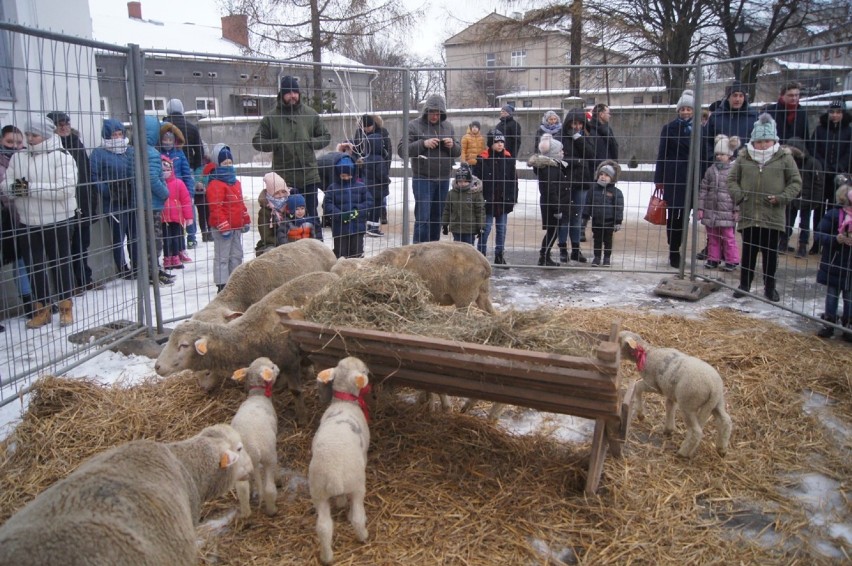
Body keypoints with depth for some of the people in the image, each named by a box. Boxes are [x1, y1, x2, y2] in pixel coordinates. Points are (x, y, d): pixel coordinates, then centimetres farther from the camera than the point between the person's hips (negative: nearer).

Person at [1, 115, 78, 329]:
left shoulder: (62, 156, -10)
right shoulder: (18, 157, 6)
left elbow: (66, 188, -21)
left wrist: (31, 188, -24)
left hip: (58, 221, -4)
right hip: (29, 222, 5)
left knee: (61, 263, 8)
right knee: (35, 265, 11)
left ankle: (66, 307, 21)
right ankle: (42, 309, 23)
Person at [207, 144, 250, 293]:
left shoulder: (236, 183, 13)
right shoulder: (215, 185, -16)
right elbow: (215, 208, -20)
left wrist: (246, 221, 20)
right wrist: (223, 227, -23)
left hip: (236, 226, 9)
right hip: (222, 227, -9)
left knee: (237, 255, 16)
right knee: (222, 256, -3)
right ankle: (222, 284, 1)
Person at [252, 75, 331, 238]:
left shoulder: (311, 114, 5)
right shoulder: (271, 118, 0)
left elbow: (326, 137, 13)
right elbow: (257, 142, 4)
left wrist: (312, 142, -5)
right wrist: (276, 143, -12)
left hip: (309, 175, 1)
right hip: (284, 178, -1)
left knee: (312, 215, 10)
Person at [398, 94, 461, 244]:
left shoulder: (448, 126, 12)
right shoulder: (414, 125, -2)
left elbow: (458, 151, 17)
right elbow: (402, 149, -8)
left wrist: (452, 145, -6)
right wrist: (423, 144, -19)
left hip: (443, 180, 5)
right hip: (422, 179, -5)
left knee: (437, 217, 11)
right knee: (423, 217, -9)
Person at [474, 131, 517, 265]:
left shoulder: (509, 158, 4)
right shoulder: (482, 159, -7)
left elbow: (514, 180, 8)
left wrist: (513, 198, 4)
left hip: (504, 200, 4)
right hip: (487, 200, -3)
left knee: (502, 229, 10)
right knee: (485, 229, 1)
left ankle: (500, 256, 19)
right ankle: (481, 255, 12)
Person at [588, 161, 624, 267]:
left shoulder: (616, 192, -9)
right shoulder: (594, 189, 1)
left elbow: (619, 207, -8)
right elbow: (589, 204, 8)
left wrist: (618, 221, -10)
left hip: (609, 222, -3)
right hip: (596, 221, 3)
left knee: (608, 240, 10)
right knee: (597, 240, 12)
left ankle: (607, 258, 21)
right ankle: (597, 257, 23)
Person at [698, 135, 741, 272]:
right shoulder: (710, 170, 8)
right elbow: (703, 190, 8)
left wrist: (737, 210, -8)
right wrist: (700, 208, 4)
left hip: (727, 211, -4)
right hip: (710, 210, 4)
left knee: (728, 237, 2)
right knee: (712, 237, 12)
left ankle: (732, 261, 11)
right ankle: (713, 259, 23)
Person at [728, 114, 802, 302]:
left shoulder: (784, 158, 1)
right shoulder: (743, 157, 4)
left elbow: (796, 182, 5)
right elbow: (732, 179, 10)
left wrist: (781, 198, -9)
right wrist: (738, 196, -6)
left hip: (773, 217, -1)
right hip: (748, 215, 1)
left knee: (770, 253, 7)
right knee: (748, 252, 9)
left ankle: (769, 287, 20)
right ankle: (744, 284, 21)